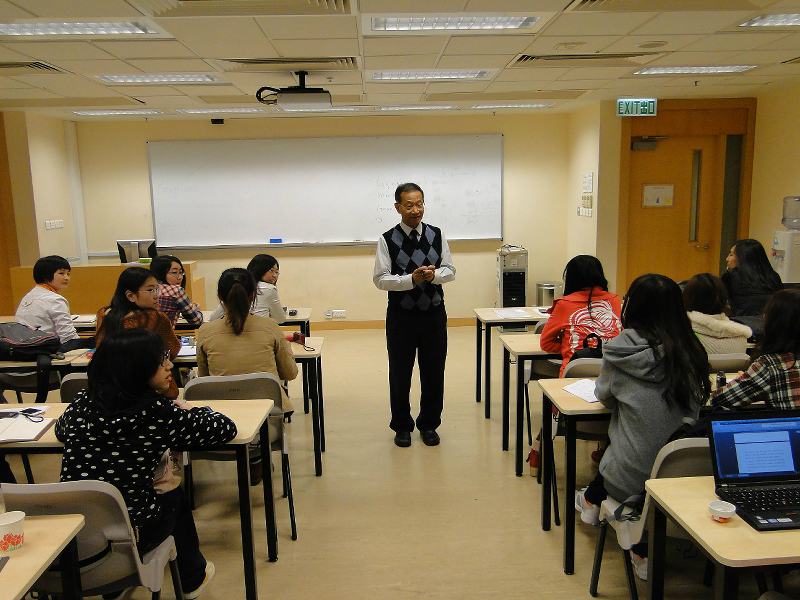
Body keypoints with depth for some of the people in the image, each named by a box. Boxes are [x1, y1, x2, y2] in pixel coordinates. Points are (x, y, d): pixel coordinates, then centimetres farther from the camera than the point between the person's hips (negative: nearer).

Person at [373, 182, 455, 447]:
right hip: (401, 315, -2)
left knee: (434, 373, 11)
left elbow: (450, 270, 3)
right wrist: (411, 279, -24)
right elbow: (380, 279, -10)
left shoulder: (437, 235, 1)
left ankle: (429, 425, 31)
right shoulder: (388, 240, -7)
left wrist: (434, 274, -19)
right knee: (400, 374, 11)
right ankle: (402, 426, 29)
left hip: (434, 314, 2)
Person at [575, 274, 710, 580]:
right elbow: (696, 402, 10)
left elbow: (604, 395, 6)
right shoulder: (690, 351, -6)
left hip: (633, 477, -2)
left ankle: (592, 501, 52)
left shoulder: (621, 350, -12)